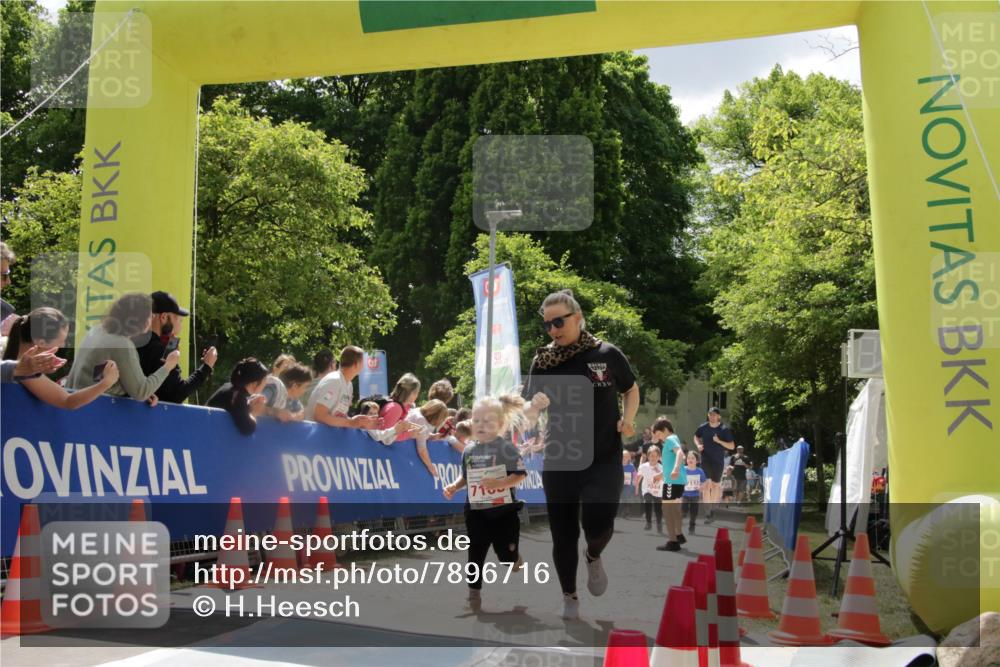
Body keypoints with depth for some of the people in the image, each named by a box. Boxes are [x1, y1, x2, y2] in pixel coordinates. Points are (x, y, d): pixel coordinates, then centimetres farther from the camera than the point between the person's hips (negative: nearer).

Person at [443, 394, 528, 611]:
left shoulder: (506, 447, -11)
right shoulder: (469, 451, 4)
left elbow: (520, 475, -14)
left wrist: (499, 483, -27)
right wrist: (454, 486, 0)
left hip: (504, 511, -4)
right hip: (476, 513, 4)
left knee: (508, 555, 7)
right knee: (476, 555, 8)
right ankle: (474, 592, 20)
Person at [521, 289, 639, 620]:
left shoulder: (607, 354, -6)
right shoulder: (543, 361, -3)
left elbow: (631, 390, 11)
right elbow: (528, 416, -5)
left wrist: (628, 418, -7)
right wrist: (534, 407, -28)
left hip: (604, 459, -2)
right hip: (559, 461, 2)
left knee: (598, 524, -19)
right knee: (563, 535, 7)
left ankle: (593, 557, 18)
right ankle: (570, 599, 30)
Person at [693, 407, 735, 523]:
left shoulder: (724, 429, -7)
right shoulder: (703, 427, -1)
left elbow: (732, 446, -8)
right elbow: (696, 437, 20)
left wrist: (719, 441, -22)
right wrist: (698, 445, -2)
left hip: (718, 461, 0)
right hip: (706, 460, 0)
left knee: (715, 485, 11)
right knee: (706, 484, -12)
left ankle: (713, 509, 30)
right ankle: (707, 513, -12)